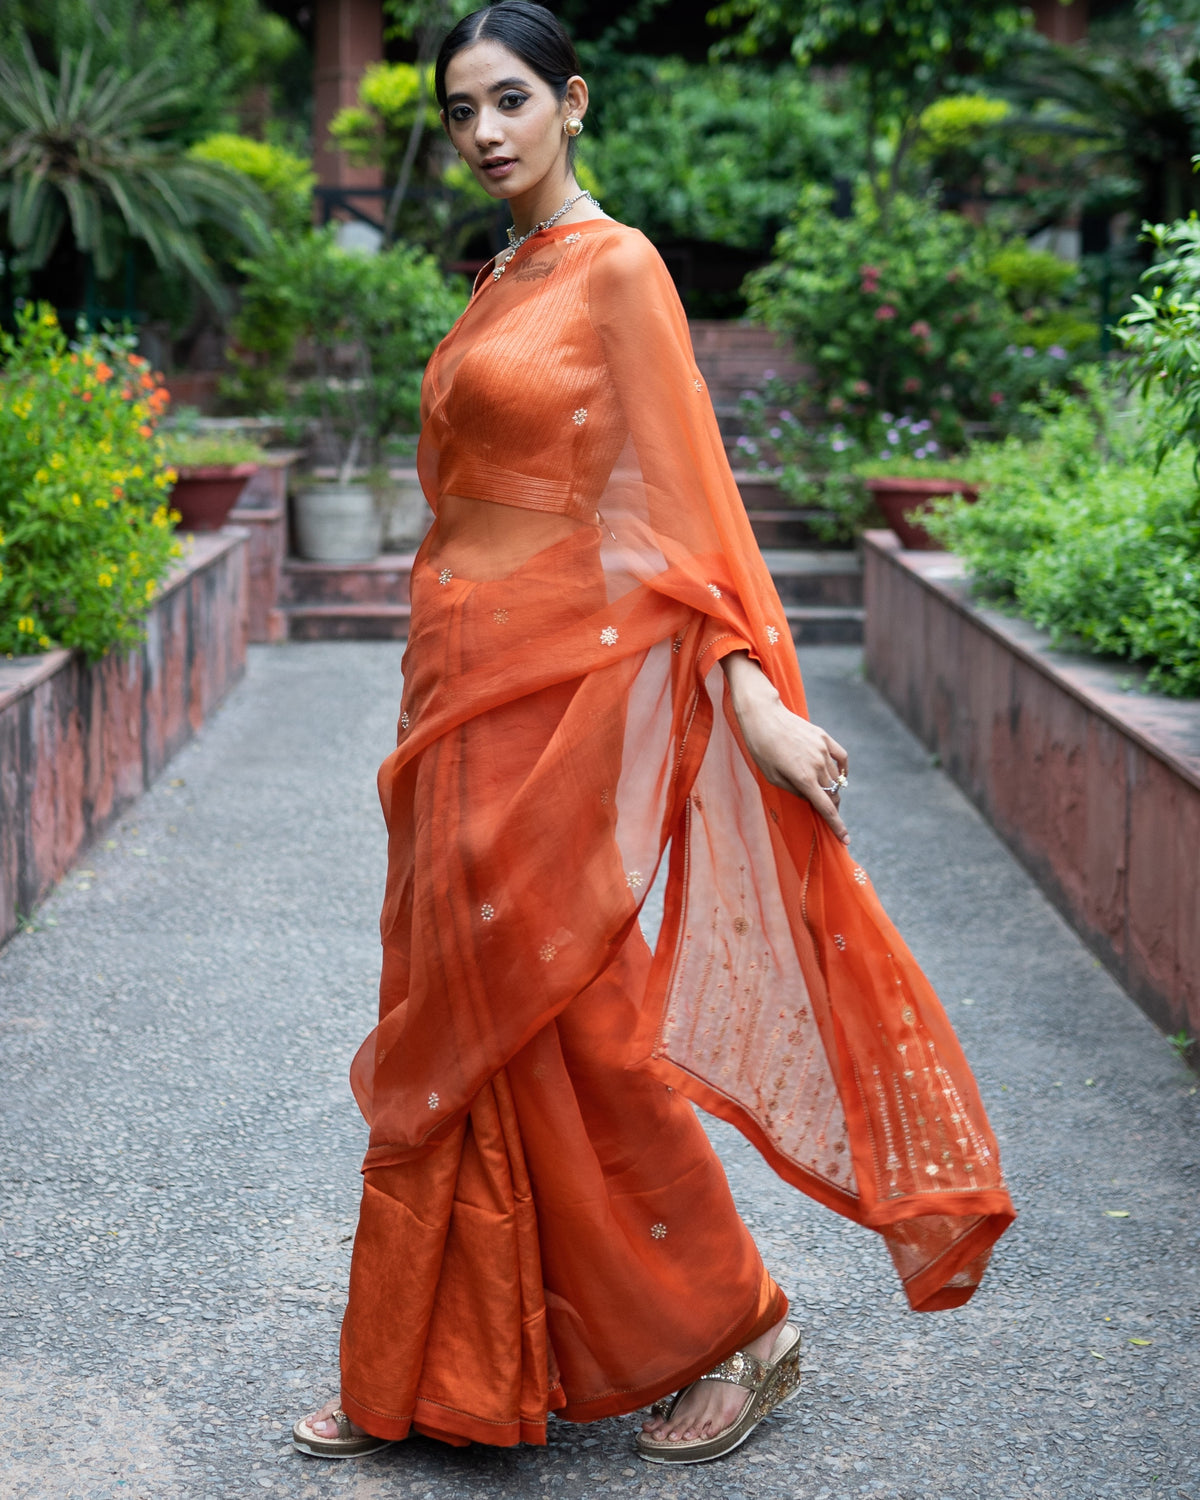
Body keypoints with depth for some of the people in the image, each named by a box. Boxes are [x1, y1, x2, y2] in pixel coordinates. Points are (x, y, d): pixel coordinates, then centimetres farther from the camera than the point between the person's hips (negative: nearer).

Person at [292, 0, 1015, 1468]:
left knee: (565, 1026, -2)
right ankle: (427, 1365, 23)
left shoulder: (617, 270, -8)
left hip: (557, 687, -8)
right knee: (452, 1024, 11)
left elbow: (679, 491, -13)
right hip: (462, 687, 8)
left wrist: (747, 686, -21)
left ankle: (732, 1332, 16)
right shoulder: (499, 284, 16)